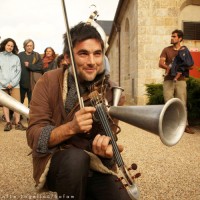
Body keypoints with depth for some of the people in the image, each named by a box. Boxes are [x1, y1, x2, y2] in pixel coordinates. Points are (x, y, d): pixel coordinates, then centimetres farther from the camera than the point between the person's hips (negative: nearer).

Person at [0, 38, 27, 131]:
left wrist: (12, 83, -6)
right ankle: (8, 122, 1)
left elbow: (18, 72, 6)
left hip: (14, 84, 0)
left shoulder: (16, 58, 12)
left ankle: (17, 122, -7)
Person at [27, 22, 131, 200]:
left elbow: (107, 138, -8)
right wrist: (71, 128, -34)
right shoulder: (49, 82, -9)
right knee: (76, 157, -33)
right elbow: (33, 137, -16)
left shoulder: (112, 92, -6)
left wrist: (105, 149, -32)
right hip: (54, 162, -1)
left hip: (93, 165, 2)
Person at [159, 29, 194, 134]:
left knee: (182, 104, -3)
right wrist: (169, 67, -19)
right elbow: (160, 63, 0)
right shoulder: (166, 50, 10)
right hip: (168, 80, 0)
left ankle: (185, 125, 2)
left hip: (181, 80, 0)